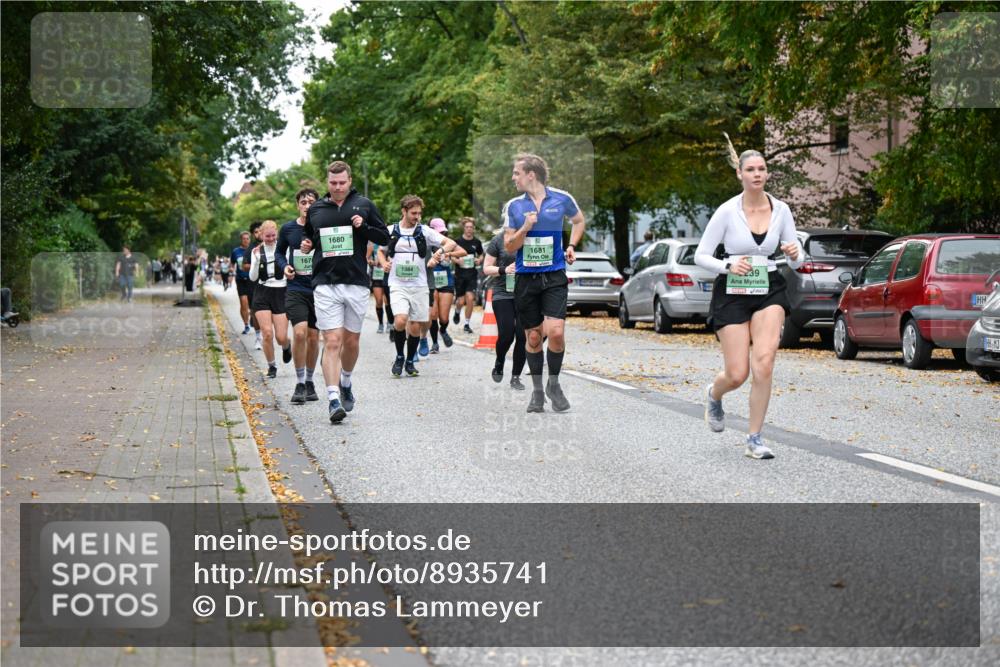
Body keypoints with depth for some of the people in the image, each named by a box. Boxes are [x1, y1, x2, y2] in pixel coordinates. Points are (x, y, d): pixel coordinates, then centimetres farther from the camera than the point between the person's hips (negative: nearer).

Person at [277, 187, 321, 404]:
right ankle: (299, 384, -4)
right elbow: (280, 251, 18)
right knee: (299, 333, -16)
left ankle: (309, 382, 26)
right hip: (296, 289, 0)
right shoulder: (288, 229, 2)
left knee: (313, 337, 8)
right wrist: (285, 266, -1)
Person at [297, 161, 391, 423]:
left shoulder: (364, 205, 6)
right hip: (325, 284, 0)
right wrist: (305, 244, 3)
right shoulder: (315, 210, 10)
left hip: (357, 283, 0)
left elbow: (384, 237, 8)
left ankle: (346, 382, 37)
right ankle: (333, 399, -13)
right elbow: (307, 235, 26)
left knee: (351, 340, 10)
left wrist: (364, 227, -9)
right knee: (332, 341, -10)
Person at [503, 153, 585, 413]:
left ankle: (554, 384, 5)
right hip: (526, 277, 2)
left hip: (554, 276, -2)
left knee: (555, 332, -15)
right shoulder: (513, 206, 4)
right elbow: (509, 246, 3)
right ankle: (537, 389, 20)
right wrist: (525, 228, -14)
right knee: (533, 336, 6)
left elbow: (579, 220, 21)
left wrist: (572, 246, 7)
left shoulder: (562, 199, 1)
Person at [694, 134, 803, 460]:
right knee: (737, 375, -5)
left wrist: (795, 255, -17)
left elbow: (796, 262, 6)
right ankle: (714, 395, 35)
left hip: (769, 292, 2)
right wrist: (728, 266, -23)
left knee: (764, 362, -19)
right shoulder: (727, 211, -10)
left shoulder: (781, 210, -1)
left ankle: (754, 439, -5)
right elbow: (701, 256, -5)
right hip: (732, 293, -2)